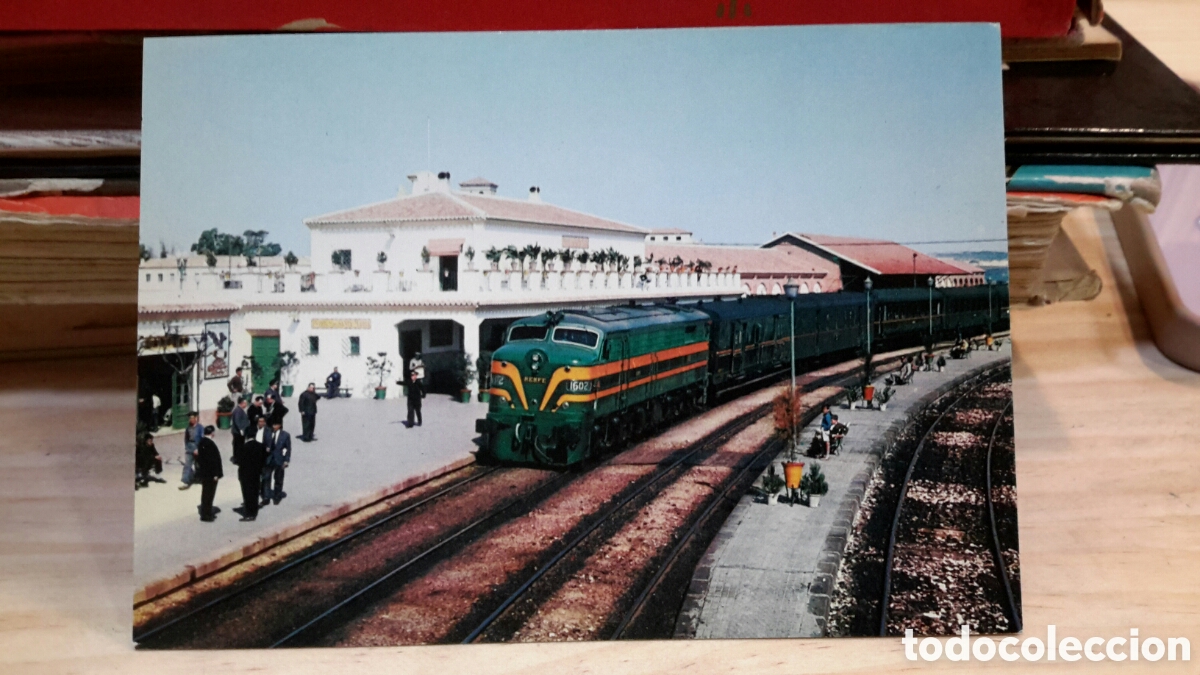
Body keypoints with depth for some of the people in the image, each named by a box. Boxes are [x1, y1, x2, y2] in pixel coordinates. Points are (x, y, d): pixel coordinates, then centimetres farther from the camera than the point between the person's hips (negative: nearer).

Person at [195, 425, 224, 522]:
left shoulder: (202, 442, 5)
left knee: (206, 493, 19)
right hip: (210, 473, -9)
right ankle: (206, 515, 8)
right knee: (208, 493, 0)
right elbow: (213, 460, -23)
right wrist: (215, 474, -18)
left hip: (204, 472, 9)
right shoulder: (210, 444, -23)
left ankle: (206, 512, 30)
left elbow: (199, 456, 11)